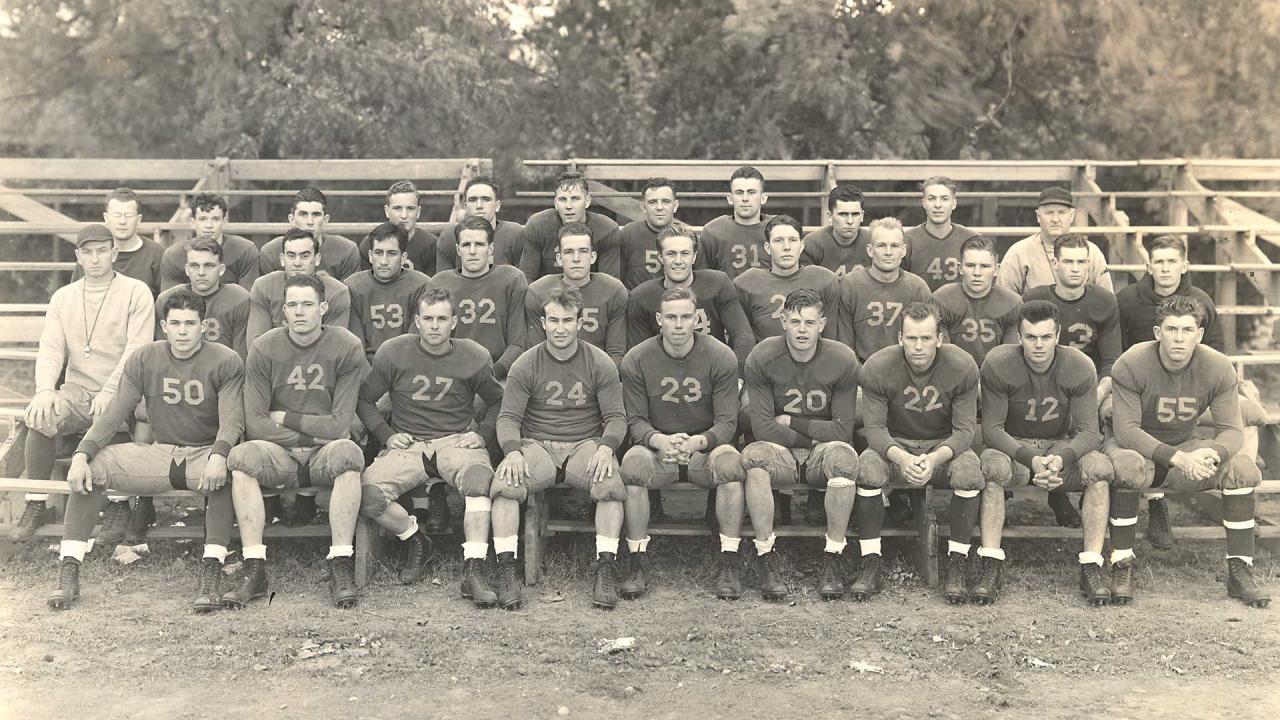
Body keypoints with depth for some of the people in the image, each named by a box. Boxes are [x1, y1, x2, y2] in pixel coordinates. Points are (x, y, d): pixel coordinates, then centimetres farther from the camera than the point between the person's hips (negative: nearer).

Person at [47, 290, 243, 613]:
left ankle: (211, 573, -37)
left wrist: (218, 456, -38)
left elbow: (232, 419, -17)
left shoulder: (226, 362, -6)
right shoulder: (143, 360, 4)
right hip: (159, 453, 4)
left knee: (227, 470, -39)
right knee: (91, 466, -17)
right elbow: (113, 415, -1)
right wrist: (81, 455, -18)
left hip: (206, 453, -4)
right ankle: (68, 573, -15)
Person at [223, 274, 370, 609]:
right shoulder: (263, 349, 0)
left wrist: (284, 418, -5)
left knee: (347, 452, -34)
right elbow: (255, 424, -6)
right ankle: (254, 571, -27)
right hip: (279, 455, 1)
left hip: (324, 455, -1)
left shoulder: (348, 348, -5)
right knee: (242, 456, -29)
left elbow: (339, 425, -9)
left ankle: (341, 567, -30)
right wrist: (311, 433, -10)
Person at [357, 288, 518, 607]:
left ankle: (473, 572, -32)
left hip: (456, 441, -1)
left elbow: (498, 402, 18)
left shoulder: (474, 357, 3)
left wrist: (481, 433, 2)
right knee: (368, 493, -27)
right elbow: (364, 399, 12)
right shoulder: (393, 353, 1)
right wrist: (387, 435, -1)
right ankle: (416, 541, 1)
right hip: (407, 445, 1)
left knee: (480, 478, -36)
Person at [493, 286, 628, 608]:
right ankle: (507, 565, -18)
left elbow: (616, 417, 3)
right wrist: (512, 452, -20)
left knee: (611, 482, -32)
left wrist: (605, 449, -18)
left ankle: (605, 567, -25)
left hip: (586, 445, 0)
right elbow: (508, 417, 1)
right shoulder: (525, 365, 5)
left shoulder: (600, 364, 5)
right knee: (505, 483, -31)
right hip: (536, 445, 0)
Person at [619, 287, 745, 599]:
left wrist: (698, 442, -30)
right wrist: (660, 441, -26)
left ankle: (730, 564, -27)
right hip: (657, 448, 1)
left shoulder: (721, 357, -5)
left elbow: (727, 423, -8)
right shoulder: (636, 360, -3)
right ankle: (637, 564, -25)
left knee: (728, 459, -34)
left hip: (705, 448, 0)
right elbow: (635, 421, -3)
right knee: (633, 461, -33)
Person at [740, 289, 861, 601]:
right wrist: (815, 436, -12)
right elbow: (762, 428, -13)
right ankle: (767, 561, -26)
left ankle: (832, 560, -23)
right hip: (780, 452, 0)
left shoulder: (843, 360, -7)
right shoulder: (762, 358, -8)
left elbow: (842, 430, -9)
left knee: (844, 457, -34)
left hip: (822, 455, 0)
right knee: (754, 455, -34)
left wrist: (790, 422, -8)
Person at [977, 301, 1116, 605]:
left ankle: (1092, 566, -23)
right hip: (1013, 446, -1)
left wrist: (1062, 458, -33)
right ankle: (990, 565, -30)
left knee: (1100, 466, -29)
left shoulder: (1080, 367, -11)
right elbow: (992, 428, -15)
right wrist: (1031, 459, -31)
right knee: (993, 465, -35)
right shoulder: (997, 364, -16)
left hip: (1063, 446, 2)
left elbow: (1088, 431, -11)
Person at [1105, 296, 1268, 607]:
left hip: (1185, 448, 4)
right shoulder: (1131, 364, -21)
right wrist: (1177, 459, -40)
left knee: (1243, 467, -20)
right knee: (1129, 466, -39)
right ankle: (1121, 567, -25)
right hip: (1134, 445, -4)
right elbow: (1126, 429, -26)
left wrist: (1212, 453, -38)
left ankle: (1240, 571, -10)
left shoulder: (1218, 368, -11)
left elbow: (1232, 430, -12)